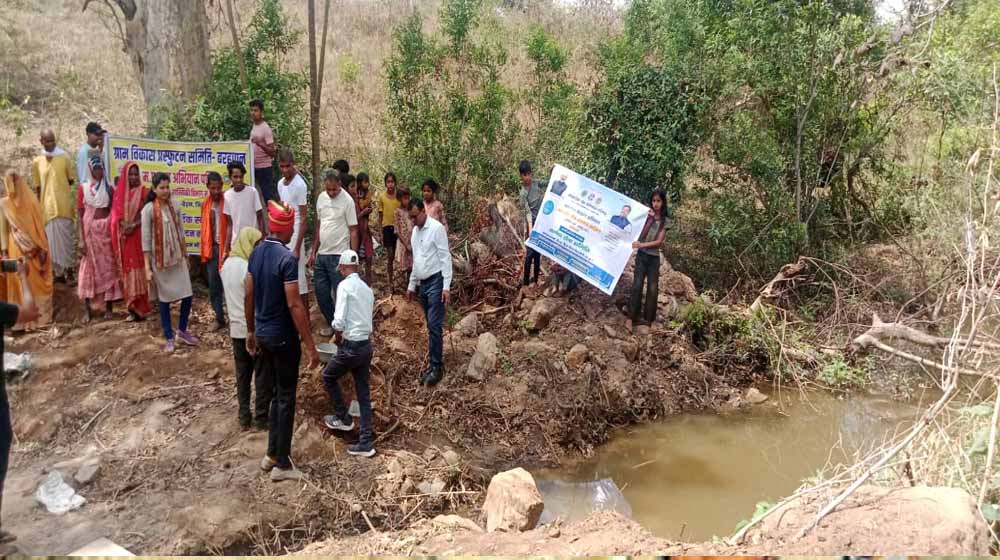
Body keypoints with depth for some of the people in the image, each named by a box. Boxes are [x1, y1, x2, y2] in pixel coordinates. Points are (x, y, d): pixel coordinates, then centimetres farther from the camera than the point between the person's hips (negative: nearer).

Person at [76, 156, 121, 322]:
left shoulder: (109, 188, 5)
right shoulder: (83, 188, 0)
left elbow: (113, 212, 7)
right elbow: (79, 216, -1)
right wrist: (81, 240, -8)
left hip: (106, 231, 1)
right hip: (90, 231, -1)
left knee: (108, 267, 4)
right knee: (89, 268, 2)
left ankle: (108, 307, 13)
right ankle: (87, 310, 6)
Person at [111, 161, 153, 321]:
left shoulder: (144, 192, -1)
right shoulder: (119, 192, 10)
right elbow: (116, 215, 8)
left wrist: (134, 225, -18)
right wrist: (123, 226, -10)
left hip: (138, 235, -4)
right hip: (123, 237, 4)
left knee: (138, 269, -5)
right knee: (127, 271, 6)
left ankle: (140, 308, -1)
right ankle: (132, 308, 12)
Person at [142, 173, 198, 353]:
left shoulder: (175, 207, 1)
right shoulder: (149, 209, -11)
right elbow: (146, 239, -10)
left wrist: (186, 255, 12)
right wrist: (148, 267, -12)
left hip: (178, 258, 3)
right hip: (160, 260, -3)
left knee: (187, 296, 3)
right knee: (164, 299, 7)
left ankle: (182, 330, 25)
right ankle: (169, 338, 19)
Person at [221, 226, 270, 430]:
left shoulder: (227, 264, 6)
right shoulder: (249, 268, -19)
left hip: (236, 328, 8)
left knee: (243, 373, 13)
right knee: (264, 374, 3)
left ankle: (244, 416, 18)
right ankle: (261, 417, 8)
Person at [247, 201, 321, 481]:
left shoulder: (256, 253, 4)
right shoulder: (287, 258, -21)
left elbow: (248, 296, 10)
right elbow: (294, 305, -23)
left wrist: (251, 331, 21)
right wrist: (311, 345, -19)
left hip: (263, 333, 8)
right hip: (283, 336, -8)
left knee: (277, 393, 20)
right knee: (286, 398, 3)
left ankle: (272, 454, 28)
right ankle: (281, 464, 11)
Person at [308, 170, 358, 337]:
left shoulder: (347, 201, -12)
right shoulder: (321, 198, 7)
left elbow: (353, 231, -11)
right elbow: (318, 226, 15)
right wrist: (313, 252, 14)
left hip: (338, 256, -6)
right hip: (321, 254, 7)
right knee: (321, 293, 12)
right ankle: (332, 323, 29)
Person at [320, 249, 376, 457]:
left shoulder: (345, 286, -10)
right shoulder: (367, 289, 13)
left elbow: (339, 321, -18)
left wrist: (337, 337, 1)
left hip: (351, 346, -7)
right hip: (366, 345, 7)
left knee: (328, 376, 20)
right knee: (364, 393, 9)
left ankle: (343, 418, 27)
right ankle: (366, 442, 10)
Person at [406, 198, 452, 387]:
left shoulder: (436, 228, -12)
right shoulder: (415, 231, 13)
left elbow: (445, 257, -14)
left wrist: (446, 286, -19)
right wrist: (411, 285, 21)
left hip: (436, 281, -7)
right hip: (422, 283, 8)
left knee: (434, 326, -9)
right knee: (431, 326, 11)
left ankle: (437, 367, -3)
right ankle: (433, 364, 16)